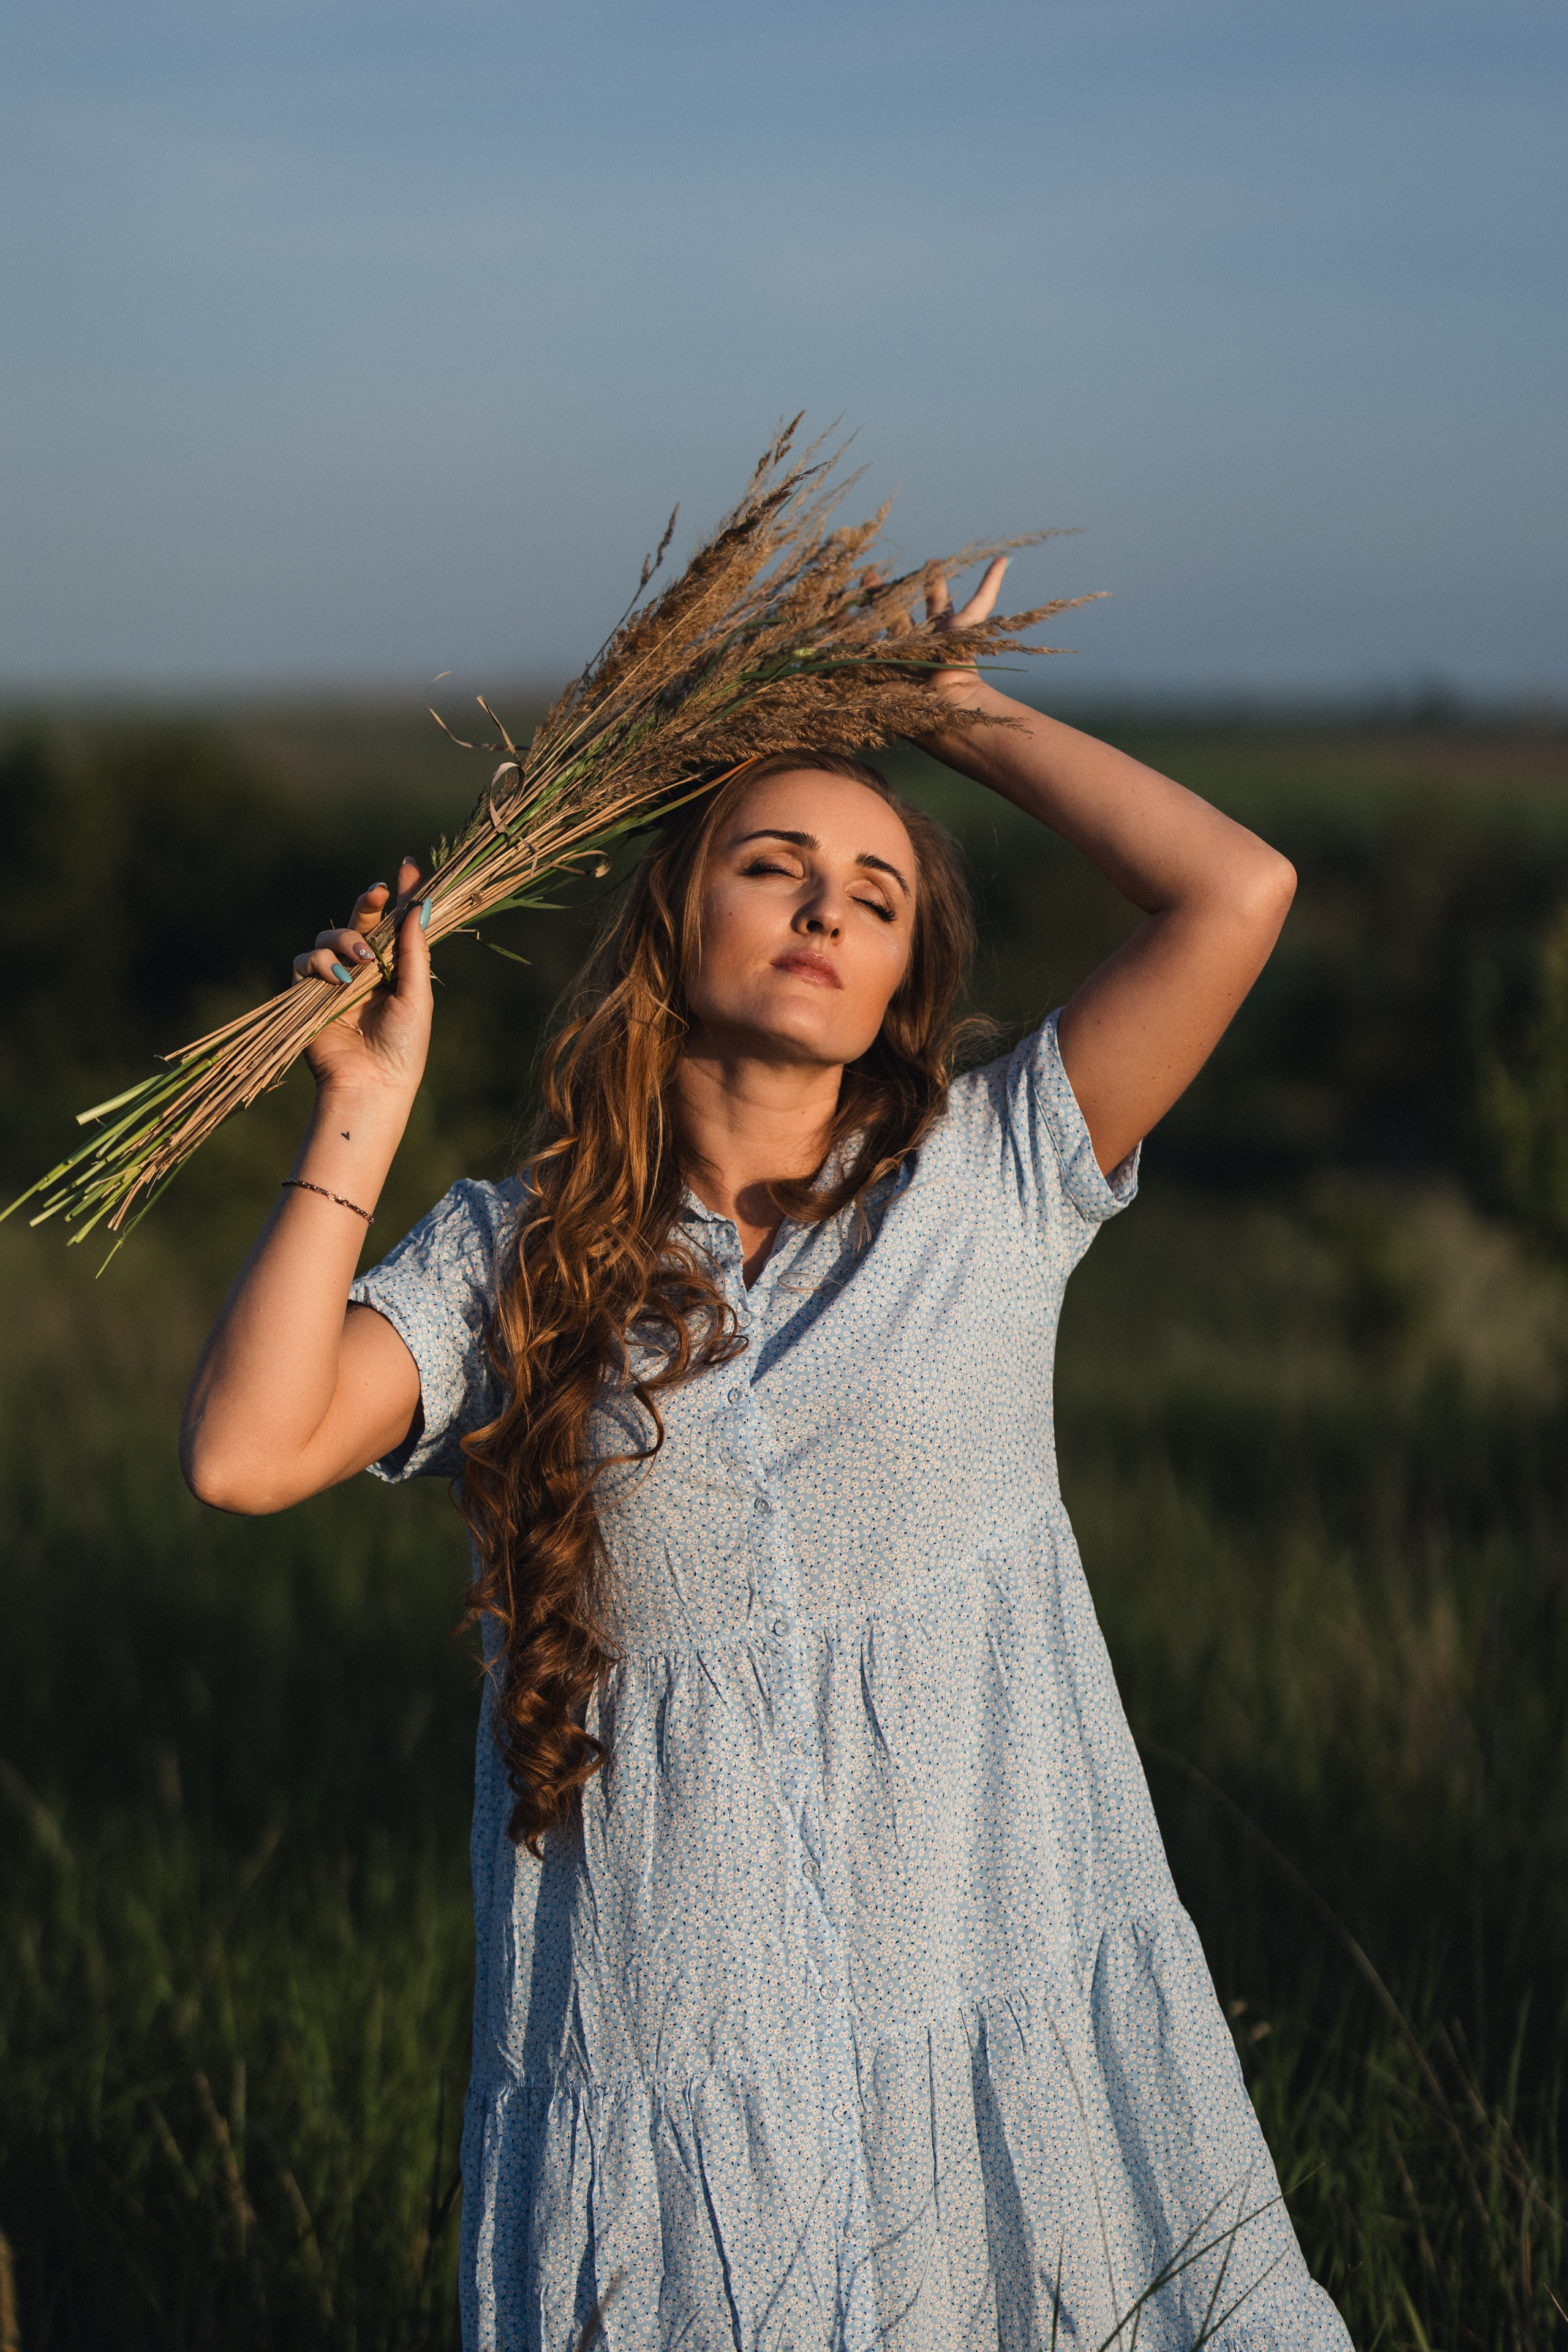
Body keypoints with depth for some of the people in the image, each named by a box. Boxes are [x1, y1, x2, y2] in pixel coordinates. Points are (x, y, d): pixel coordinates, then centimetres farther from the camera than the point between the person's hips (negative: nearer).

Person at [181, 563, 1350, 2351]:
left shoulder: (984, 1184, 4)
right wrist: (363, 1115, -4)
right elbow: (246, 1452, -9)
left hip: (1013, 2012, 0)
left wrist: (965, 717, 6)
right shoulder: (508, 1257, 5)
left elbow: (1237, 894, -6)